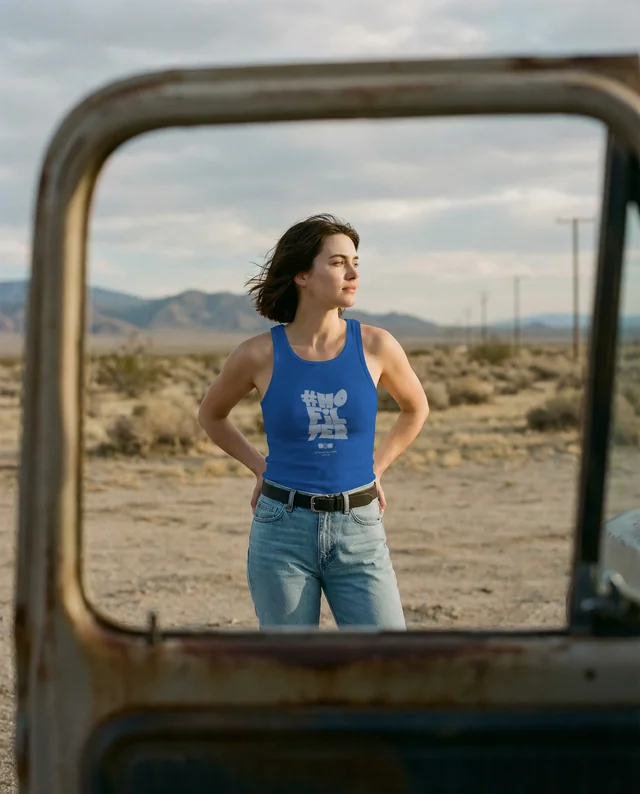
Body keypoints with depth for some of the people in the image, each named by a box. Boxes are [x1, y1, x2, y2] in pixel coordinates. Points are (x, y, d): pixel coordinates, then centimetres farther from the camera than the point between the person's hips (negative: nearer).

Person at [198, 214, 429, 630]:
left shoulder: (375, 345, -4)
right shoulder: (260, 354, -6)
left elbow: (416, 408, 16)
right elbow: (211, 415, 14)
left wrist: (376, 469, 10)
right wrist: (261, 468, 7)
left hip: (359, 533, 1)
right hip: (283, 532, -1)